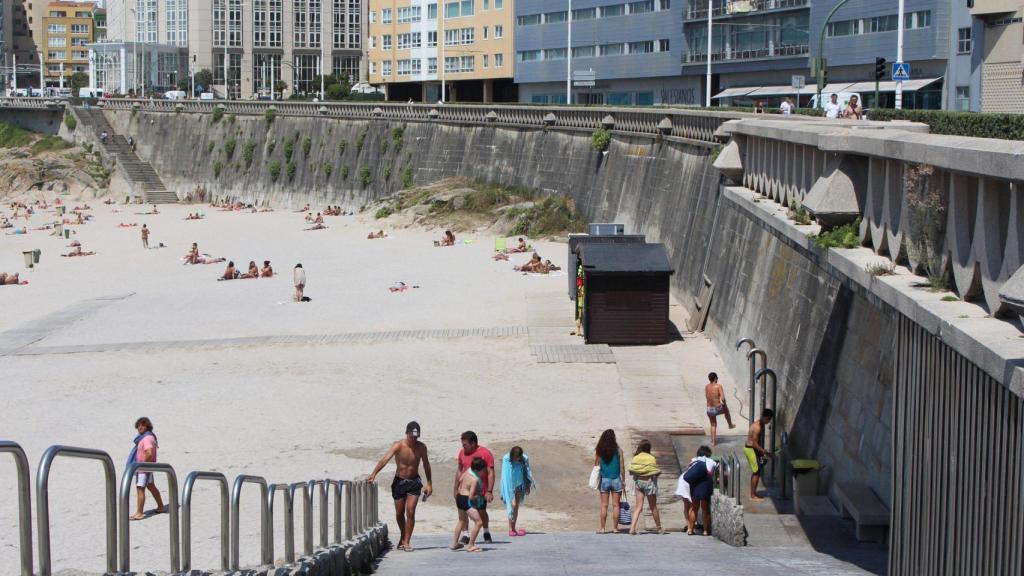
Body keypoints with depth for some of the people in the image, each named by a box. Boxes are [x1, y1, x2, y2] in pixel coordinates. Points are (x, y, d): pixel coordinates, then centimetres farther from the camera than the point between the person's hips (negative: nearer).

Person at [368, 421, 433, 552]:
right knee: (399, 513, 9)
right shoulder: (398, 446, -16)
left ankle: (406, 542, -3)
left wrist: (429, 484, 8)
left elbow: (426, 465, 8)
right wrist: (373, 474, -40)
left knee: (410, 512, -11)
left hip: (414, 482, 0)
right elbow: (385, 459, -28)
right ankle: (403, 537, 33)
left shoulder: (421, 447, -6)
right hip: (399, 481, 0)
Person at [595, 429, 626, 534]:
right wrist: (623, 480, 8)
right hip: (616, 480, 0)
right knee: (616, 505, 6)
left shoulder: (598, 451, -4)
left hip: (604, 480, 0)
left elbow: (596, 467, -1)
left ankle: (602, 528, 5)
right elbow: (622, 467, -3)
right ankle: (614, 528, 7)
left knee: (604, 505, 5)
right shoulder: (618, 450, -5)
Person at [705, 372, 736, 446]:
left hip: (709, 409, 4)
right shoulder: (718, 386, -16)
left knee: (713, 425, 24)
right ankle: (730, 425, 53)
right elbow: (722, 398, -22)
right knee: (726, 410, 33)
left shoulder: (706, 387, 0)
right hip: (718, 409, -4)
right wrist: (724, 404, -4)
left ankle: (713, 442, 22)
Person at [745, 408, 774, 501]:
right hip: (750, 449, -10)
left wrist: (762, 451, 15)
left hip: (753, 449, 10)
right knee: (756, 472, -3)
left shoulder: (760, 424, 7)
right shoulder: (757, 427, -24)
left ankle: (753, 493, 25)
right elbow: (755, 444, -24)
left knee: (756, 472, 16)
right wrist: (765, 452, -20)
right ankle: (753, 495, 3)